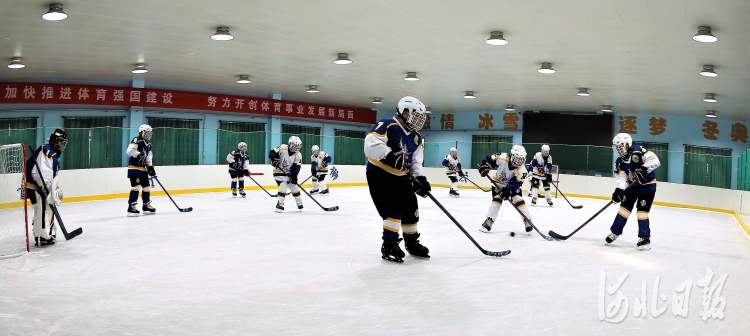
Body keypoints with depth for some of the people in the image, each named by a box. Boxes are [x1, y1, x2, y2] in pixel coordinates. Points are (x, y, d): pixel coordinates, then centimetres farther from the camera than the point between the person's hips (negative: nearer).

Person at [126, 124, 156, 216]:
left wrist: (150, 167, -2)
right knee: (136, 186, -16)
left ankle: (146, 206, 23)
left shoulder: (149, 145, 17)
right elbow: (129, 151, -21)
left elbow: (149, 158, 13)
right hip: (134, 168, -9)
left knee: (147, 186, 11)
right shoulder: (136, 140, -8)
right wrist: (138, 154, -34)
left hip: (143, 169, 9)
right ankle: (131, 207, -14)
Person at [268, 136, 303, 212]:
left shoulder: (298, 156, -9)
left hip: (289, 173, 4)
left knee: (294, 187, 9)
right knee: (283, 186, -19)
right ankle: (280, 204, -12)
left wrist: (294, 176, -19)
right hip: (279, 171, -4)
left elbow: (296, 168, -11)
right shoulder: (282, 148, -17)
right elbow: (272, 153, -11)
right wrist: (274, 160, -26)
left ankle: (299, 203, 27)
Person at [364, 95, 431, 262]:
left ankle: (412, 243, 30)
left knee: (411, 209, 11)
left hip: (401, 177, 8)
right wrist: (390, 154, -40)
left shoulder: (417, 137, 9)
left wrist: (420, 179, -5)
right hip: (380, 174, -8)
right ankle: (389, 245, -4)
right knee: (394, 209, -17)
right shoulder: (387, 125, -16)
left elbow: (416, 162, 12)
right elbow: (371, 144, -29)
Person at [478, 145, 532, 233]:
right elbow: (490, 159, -15)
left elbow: (515, 183, -33)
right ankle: (489, 220, -10)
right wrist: (484, 167, -29)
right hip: (498, 182, 0)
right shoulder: (503, 158, -29)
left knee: (518, 200, -12)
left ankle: (527, 220, 4)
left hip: (513, 184, 0)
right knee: (497, 199, -16)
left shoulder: (522, 170, -28)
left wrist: (508, 190, -45)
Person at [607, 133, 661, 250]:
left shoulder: (638, 151, -20)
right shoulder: (619, 162, -3)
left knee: (642, 210, -9)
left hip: (647, 186, -5)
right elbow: (621, 178, -8)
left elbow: (654, 160, -30)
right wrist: (619, 190, -25)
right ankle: (615, 232, 16)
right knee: (624, 207, 3)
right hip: (632, 186, 6)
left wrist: (644, 169, -44)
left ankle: (645, 239, 1)